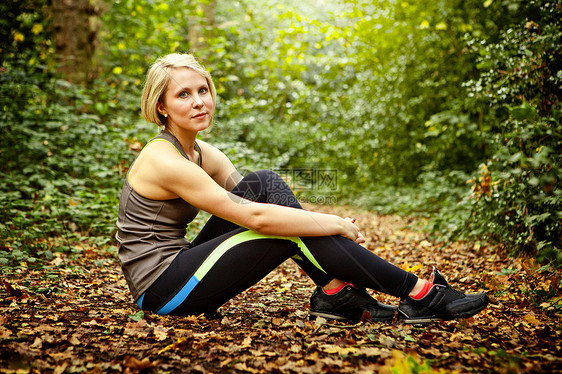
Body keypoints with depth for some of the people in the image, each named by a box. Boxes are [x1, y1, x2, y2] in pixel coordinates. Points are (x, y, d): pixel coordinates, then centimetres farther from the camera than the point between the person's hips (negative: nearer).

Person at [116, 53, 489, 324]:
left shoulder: (202, 153, 7)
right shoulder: (164, 161, -21)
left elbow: (255, 200, 4)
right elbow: (254, 217, -27)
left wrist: (330, 222, -9)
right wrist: (336, 225, -20)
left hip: (178, 269, 8)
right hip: (163, 291, -8)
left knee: (265, 183, -9)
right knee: (296, 229, -18)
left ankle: (335, 291, -11)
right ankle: (418, 294, -10)